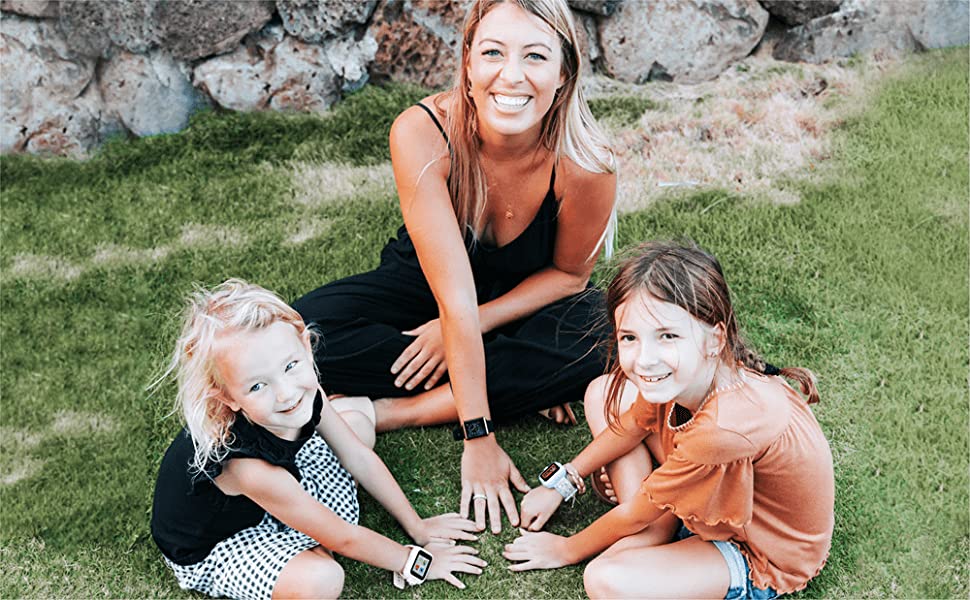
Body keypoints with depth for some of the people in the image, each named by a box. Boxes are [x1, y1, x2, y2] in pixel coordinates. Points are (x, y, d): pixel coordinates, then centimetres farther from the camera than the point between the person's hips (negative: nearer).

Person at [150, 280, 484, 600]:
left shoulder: (303, 392, -22)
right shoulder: (251, 469, -40)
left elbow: (359, 459, -5)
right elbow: (344, 539, -27)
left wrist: (416, 526, 2)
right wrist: (415, 562, -15)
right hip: (211, 551, -7)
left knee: (359, 418, 5)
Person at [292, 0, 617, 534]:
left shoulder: (584, 165, -29)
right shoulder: (422, 134, -32)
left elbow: (569, 272, -10)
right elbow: (455, 297, -32)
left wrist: (469, 326, -21)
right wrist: (477, 437, -31)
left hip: (527, 298, 0)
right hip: (423, 284, 1)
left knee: (600, 340, -32)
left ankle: (396, 411, -21)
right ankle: (520, 385, -15)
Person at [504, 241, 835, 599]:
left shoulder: (725, 425, -40)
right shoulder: (683, 376, -20)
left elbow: (635, 515, -22)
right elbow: (631, 426, 5)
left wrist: (567, 550, -5)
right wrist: (561, 482, 10)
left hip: (764, 559, -8)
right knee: (603, 393, 2)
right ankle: (659, 530, 0)